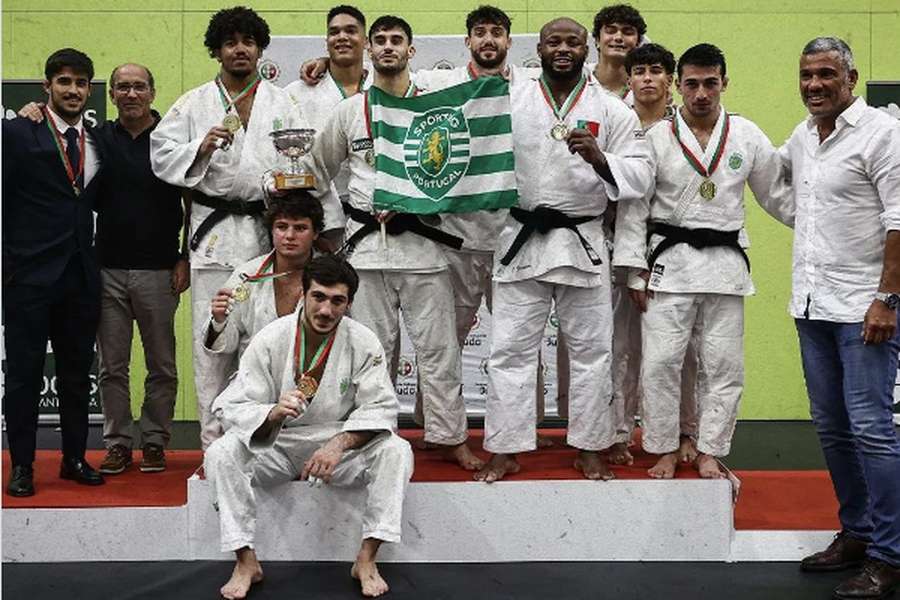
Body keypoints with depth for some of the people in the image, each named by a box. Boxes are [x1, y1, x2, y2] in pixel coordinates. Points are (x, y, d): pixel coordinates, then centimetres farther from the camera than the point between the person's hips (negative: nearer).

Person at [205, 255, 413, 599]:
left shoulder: (364, 344, -10)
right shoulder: (269, 340, -12)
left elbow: (380, 409, -11)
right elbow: (234, 408, -14)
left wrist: (340, 443, -29)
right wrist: (274, 413, -38)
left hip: (341, 445, 1)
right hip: (276, 446, 0)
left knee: (396, 452, -26)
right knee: (221, 454, -27)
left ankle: (366, 560, -19)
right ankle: (246, 561, -17)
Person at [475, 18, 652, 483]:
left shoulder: (610, 110, 2)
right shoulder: (509, 102, 4)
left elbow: (639, 177, -4)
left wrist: (598, 158, -20)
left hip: (583, 242, 0)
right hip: (522, 239, 0)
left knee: (591, 349, 7)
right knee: (510, 349, 3)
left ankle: (589, 448, 21)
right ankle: (505, 450, 13)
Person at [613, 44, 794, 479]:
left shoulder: (747, 136, 5)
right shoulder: (656, 137, -1)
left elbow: (778, 195, 12)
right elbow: (634, 206, -1)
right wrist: (636, 270, -5)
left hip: (725, 262, 2)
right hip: (669, 262, -2)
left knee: (724, 365, 5)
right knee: (660, 362, -2)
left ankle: (709, 452, 17)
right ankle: (665, 451, 13)